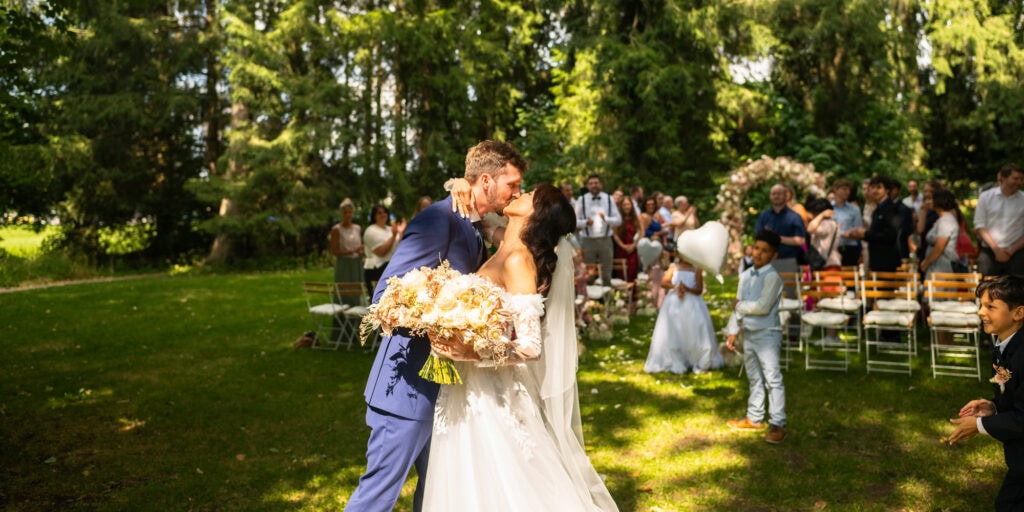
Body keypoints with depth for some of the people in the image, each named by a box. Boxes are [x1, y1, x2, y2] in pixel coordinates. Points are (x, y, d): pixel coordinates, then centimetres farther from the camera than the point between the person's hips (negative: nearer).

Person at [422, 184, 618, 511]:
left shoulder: (519, 261, -19)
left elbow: (530, 347, -24)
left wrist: (467, 353, -26)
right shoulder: (505, 254, 5)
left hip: (494, 394, -9)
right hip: (477, 389, 9)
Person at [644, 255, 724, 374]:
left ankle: (700, 363, 6)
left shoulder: (696, 269, 0)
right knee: (672, 334, -1)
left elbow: (699, 290, -5)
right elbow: (663, 282, -1)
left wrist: (687, 288, -23)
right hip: (674, 304, 1)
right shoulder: (674, 267, 5)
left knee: (694, 333, -3)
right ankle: (675, 363, 6)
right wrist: (675, 286, -17)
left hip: (692, 305, -1)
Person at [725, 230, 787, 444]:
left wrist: (741, 306, -9)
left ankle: (777, 424, 2)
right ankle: (754, 418, 28)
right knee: (754, 378, 17)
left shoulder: (772, 277, -14)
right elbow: (738, 306, 13)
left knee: (772, 379, -3)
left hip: (767, 334, -8)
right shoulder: (746, 275, 9)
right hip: (748, 333, 8)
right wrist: (732, 331, 11)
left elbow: (763, 307, -23)